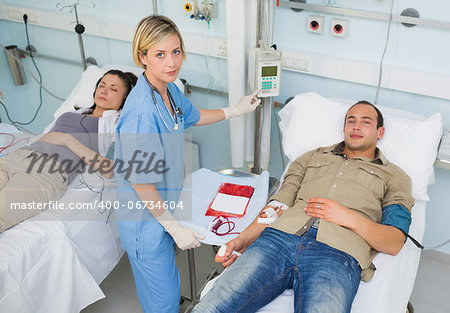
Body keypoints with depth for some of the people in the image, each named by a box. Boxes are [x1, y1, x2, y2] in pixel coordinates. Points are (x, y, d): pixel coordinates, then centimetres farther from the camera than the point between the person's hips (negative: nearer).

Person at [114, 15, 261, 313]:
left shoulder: (169, 90, -3)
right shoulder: (142, 112, -32)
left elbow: (193, 116, 20)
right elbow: (141, 182, -27)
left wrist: (235, 110, 26)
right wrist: (175, 227, -19)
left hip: (163, 203, 8)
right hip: (145, 216, -8)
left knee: (162, 280, 31)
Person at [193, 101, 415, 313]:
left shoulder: (394, 178, 25)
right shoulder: (312, 157, 32)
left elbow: (395, 243, 12)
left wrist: (349, 217, -5)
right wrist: (242, 240, 4)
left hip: (337, 255, -2)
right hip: (281, 236, 2)